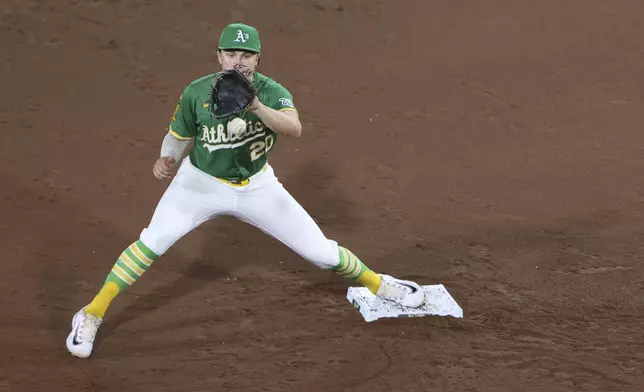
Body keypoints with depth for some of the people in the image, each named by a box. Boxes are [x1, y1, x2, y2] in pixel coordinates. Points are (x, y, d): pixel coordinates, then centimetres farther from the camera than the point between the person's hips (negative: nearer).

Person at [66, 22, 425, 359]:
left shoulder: (272, 92, -21)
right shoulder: (197, 93, -18)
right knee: (153, 241, -20)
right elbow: (178, 135, -3)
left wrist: (256, 106, -58)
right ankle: (92, 314, -7)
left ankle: (377, 284, 28)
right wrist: (168, 160, -25)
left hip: (256, 187, 1)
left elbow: (294, 129, -42)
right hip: (201, 182, 0)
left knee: (319, 249, 0)